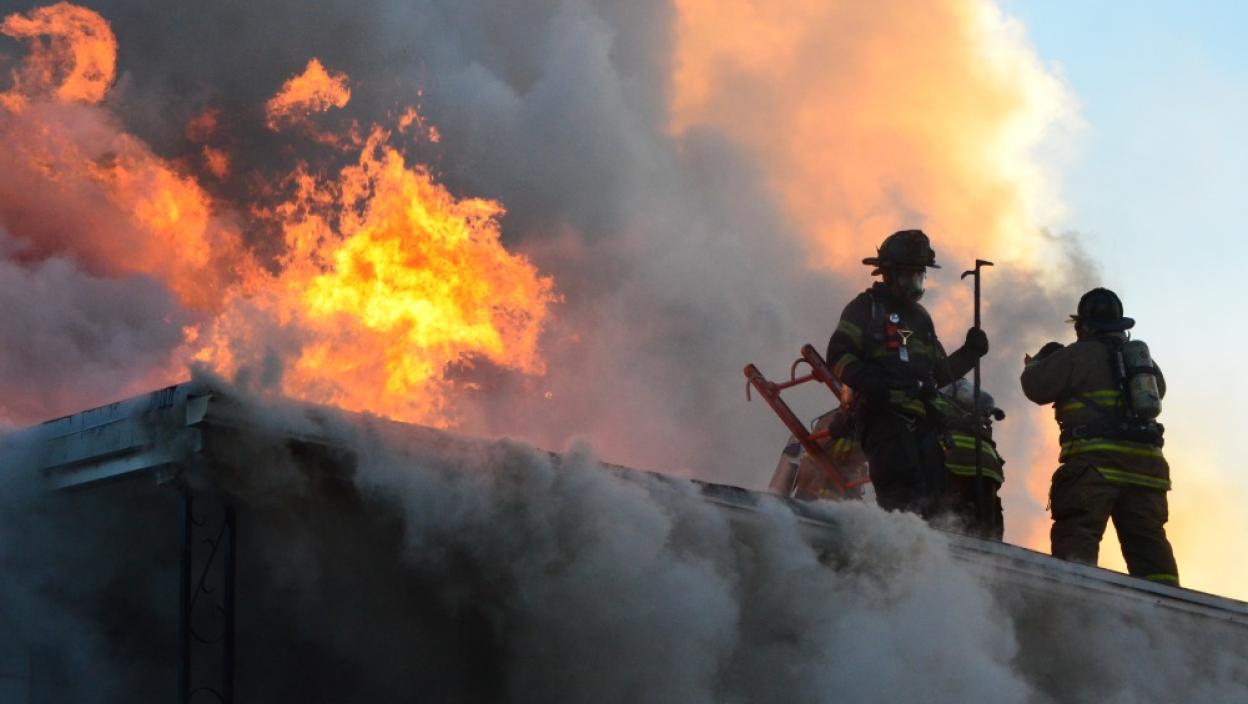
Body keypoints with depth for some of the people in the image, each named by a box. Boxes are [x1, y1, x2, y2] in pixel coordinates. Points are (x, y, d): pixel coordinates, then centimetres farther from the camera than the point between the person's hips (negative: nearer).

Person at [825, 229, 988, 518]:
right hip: (884, 411, -7)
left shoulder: (921, 318, 27)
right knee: (902, 493, -22)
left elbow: (940, 373, 30)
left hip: (922, 417, 7)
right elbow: (838, 355, -5)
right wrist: (864, 378, -23)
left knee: (930, 498, -3)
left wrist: (969, 353, 13)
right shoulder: (867, 307, 6)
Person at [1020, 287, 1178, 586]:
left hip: (1095, 461, -6)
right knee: (1148, 540, 6)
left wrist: (1040, 360, 22)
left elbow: (1036, 386, 0)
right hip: (1147, 460, 6)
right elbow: (1159, 388, 38)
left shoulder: (1078, 355, 2)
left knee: (1077, 534, -12)